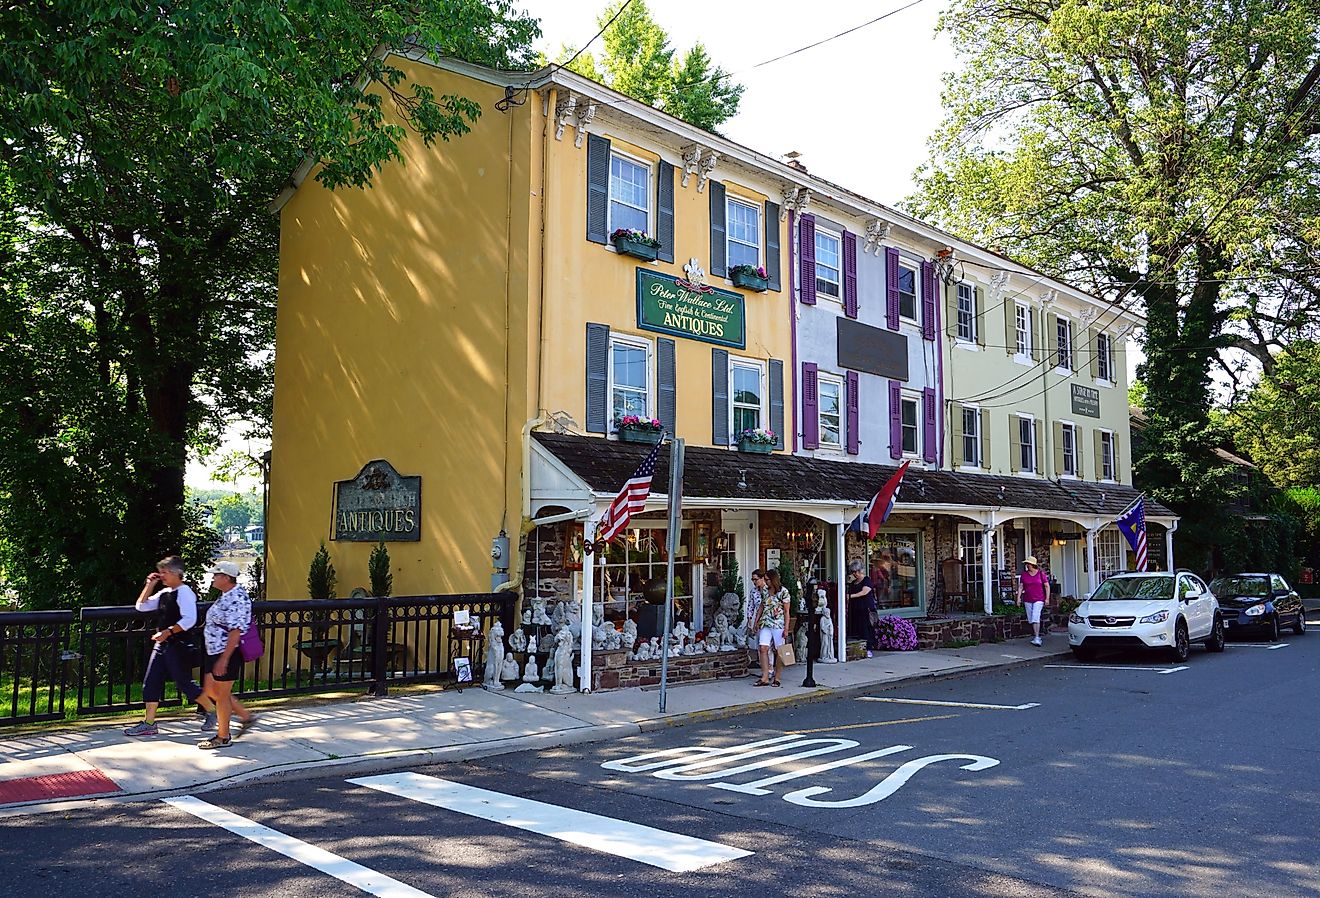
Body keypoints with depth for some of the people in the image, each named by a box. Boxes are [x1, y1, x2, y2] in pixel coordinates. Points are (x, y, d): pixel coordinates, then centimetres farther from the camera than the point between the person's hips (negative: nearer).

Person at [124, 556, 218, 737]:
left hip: (179, 646, -9)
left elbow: (189, 619, -23)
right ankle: (148, 724, 12)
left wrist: (168, 632, -27)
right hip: (162, 645, 9)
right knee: (150, 683, 6)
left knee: (184, 682, -3)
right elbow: (141, 606, 18)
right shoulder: (164, 592, 13)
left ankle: (211, 711, 14)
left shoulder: (184, 592, -14)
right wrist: (150, 585, 8)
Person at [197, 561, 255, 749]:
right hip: (215, 652, 10)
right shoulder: (226, 596, 12)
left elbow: (236, 631, -25)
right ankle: (246, 716, 26)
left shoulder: (237, 598, -21)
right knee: (211, 691, 17)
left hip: (228, 653, -10)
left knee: (222, 694, 1)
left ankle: (223, 737, 15)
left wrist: (223, 659, -26)